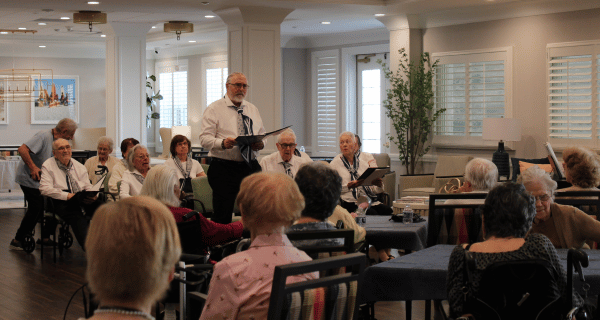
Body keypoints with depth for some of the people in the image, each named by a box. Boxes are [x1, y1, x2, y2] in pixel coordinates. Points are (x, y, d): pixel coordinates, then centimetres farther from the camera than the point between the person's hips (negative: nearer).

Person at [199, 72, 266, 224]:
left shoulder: (253, 109, 18)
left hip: (251, 166, 5)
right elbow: (205, 139, -6)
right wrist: (223, 143, -26)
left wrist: (261, 143, -5)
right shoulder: (214, 109, 1)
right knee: (222, 216, -5)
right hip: (224, 169, -5)